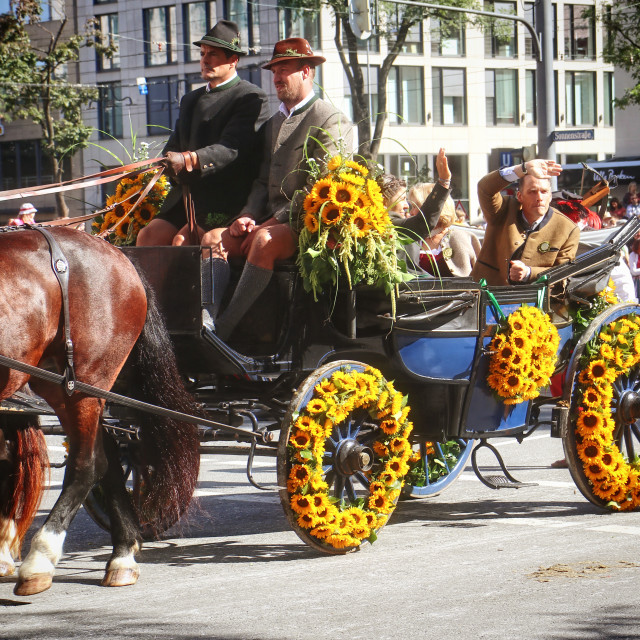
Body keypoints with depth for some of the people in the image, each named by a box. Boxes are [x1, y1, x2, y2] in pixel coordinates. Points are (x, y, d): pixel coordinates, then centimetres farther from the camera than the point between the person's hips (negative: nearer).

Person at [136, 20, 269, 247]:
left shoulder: (251, 98, -2)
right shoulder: (190, 99, 25)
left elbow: (232, 148, -16)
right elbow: (173, 147, 21)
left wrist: (189, 160, -31)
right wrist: (172, 164, -4)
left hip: (226, 198, -7)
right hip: (188, 193, 7)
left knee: (182, 240, -27)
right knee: (147, 236, -13)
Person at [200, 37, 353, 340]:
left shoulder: (332, 121, -3)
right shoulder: (273, 124, 24)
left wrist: (275, 221, -16)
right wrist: (248, 216, -1)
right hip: (270, 221, 8)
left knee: (265, 241, -36)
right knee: (213, 239, -15)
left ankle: (223, 330, -36)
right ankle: (205, 324, -31)